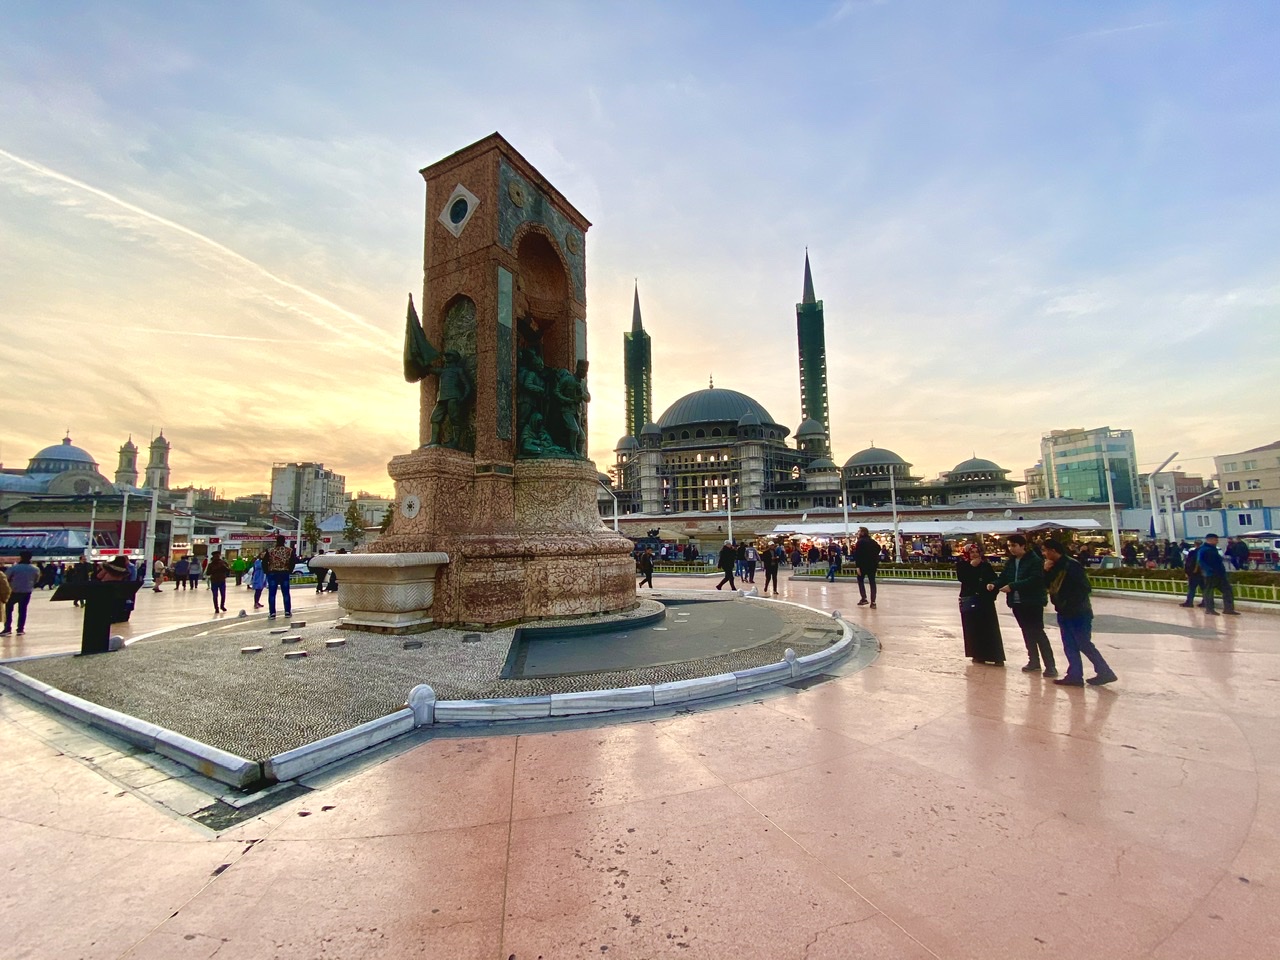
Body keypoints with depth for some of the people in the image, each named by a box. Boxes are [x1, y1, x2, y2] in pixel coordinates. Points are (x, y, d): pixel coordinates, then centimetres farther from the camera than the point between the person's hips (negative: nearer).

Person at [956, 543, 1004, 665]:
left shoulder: (986, 566, 6)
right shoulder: (962, 565, 2)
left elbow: (994, 579, 2)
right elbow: (961, 577, -14)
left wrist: (992, 584, -19)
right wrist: (971, 566, -13)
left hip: (985, 600, 1)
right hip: (969, 600, -1)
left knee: (990, 628, -1)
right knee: (973, 629, 2)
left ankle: (997, 657, 3)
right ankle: (978, 655, 12)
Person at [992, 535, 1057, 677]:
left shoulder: (1035, 560, -14)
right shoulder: (1011, 561, 8)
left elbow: (1034, 580, -24)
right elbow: (1004, 576, 8)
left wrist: (1012, 586, -28)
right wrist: (995, 584, -13)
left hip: (1033, 602, -7)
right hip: (1017, 602, 7)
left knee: (1038, 632, -5)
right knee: (1027, 633, 15)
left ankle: (1050, 666, 3)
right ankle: (1034, 661, 26)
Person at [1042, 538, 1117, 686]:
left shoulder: (1072, 565, -18)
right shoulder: (1054, 567, 7)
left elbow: (1085, 588, -21)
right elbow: (1047, 586, 9)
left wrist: (1071, 604, -18)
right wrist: (1046, 571, -6)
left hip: (1079, 613, -9)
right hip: (1064, 613, 9)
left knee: (1084, 645, 0)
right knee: (1070, 645, 11)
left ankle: (1105, 672, 13)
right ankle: (1075, 675, 16)